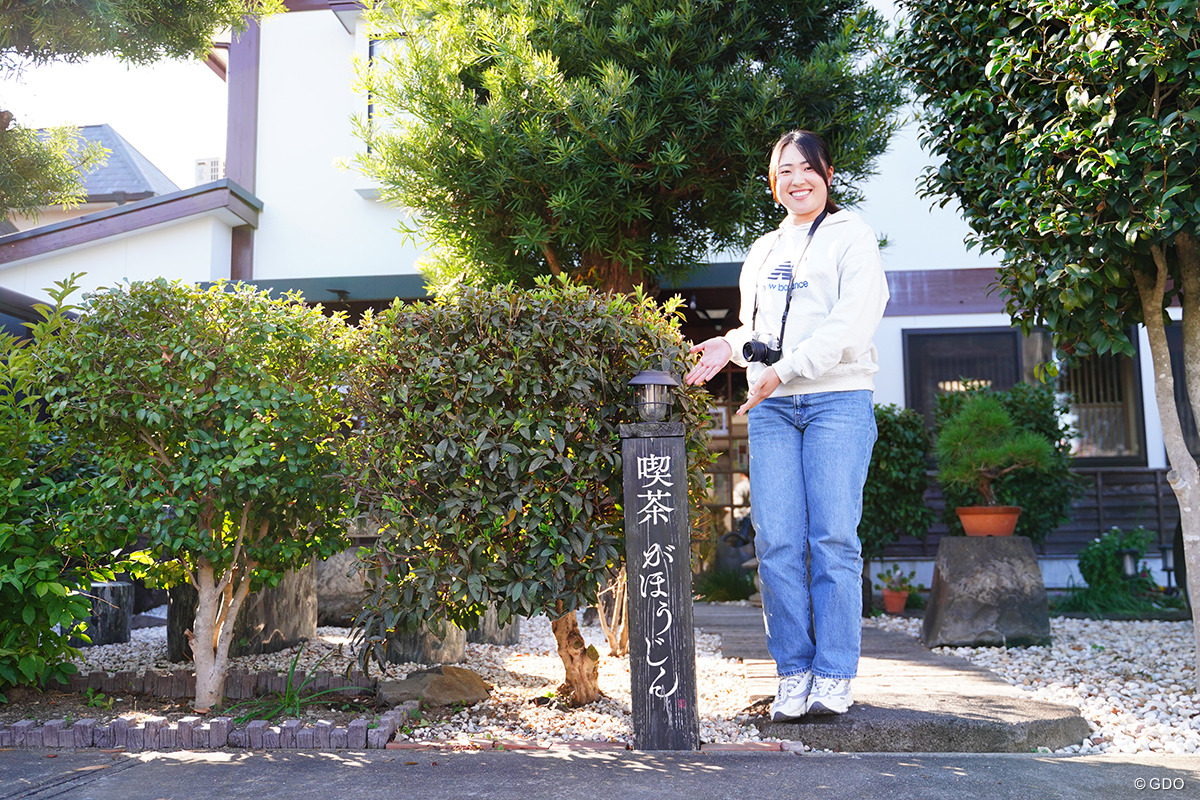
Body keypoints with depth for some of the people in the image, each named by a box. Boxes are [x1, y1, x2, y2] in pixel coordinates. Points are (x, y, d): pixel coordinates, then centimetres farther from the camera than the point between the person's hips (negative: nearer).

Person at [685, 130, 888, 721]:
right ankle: (793, 675, 5)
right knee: (777, 541, -3)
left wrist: (785, 367, -17)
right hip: (771, 408, 5)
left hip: (838, 400, -4)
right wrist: (730, 345, 5)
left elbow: (854, 319, -8)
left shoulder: (851, 236, 7)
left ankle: (834, 677, 0)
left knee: (833, 538, -9)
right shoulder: (762, 251, 25)